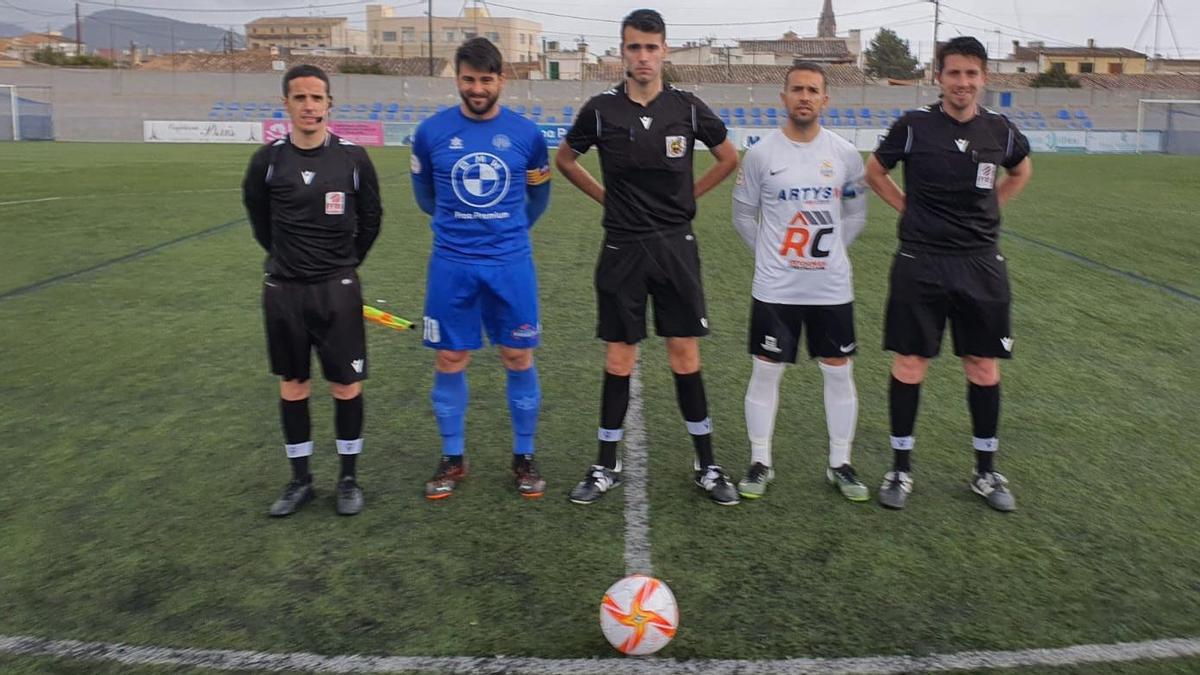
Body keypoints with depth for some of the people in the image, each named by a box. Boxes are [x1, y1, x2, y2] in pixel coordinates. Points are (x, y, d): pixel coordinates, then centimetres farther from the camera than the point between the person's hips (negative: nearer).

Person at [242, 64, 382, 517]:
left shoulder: (353, 157, -5)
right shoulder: (268, 160, -3)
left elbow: (371, 217, 9)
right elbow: (258, 215, 14)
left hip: (338, 289, -1)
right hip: (283, 290, 1)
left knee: (346, 385, 2)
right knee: (292, 385, 10)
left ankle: (349, 477, 19)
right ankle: (300, 479, 24)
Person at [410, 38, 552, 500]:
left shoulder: (526, 134, -1)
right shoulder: (432, 132, -1)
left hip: (511, 263, 0)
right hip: (451, 265, 0)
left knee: (519, 359, 4)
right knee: (450, 362, 6)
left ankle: (524, 457, 20)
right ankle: (452, 459, 22)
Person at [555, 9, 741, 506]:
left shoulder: (688, 108, -1)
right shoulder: (601, 110, -2)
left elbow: (729, 158, 13)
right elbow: (565, 159, 13)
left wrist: (688, 196, 6)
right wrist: (607, 198, 5)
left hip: (675, 245, 0)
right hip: (622, 247, 0)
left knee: (685, 356, 3)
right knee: (619, 359, 4)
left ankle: (707, 465, 16)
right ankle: (606, 467, 17)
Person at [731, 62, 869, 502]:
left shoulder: (845, 154, 1)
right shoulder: (761, 153, -4)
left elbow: (856, 215, 12)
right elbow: (743, 215, 6)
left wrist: (829, 249, 6)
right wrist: (771, 253, 3)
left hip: (832, 287, 2)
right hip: (775, 288, -2)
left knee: (839, 372, 7)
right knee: (766, 372, 3)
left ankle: (840, 465, 22)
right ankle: (760, 463, 18)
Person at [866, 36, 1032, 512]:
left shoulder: (999, 130, 2)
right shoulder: (914, 125, -6)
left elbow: (1021, 171, 24)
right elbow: (875, 173, 9)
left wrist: (988, 210, 12)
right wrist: (910, 208, 1)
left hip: (981, 263, 3)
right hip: (920, 263, -2)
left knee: (984, 369, 8)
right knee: (909, 366, 1)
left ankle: (986, 471, 24)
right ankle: (901, 468, 16)